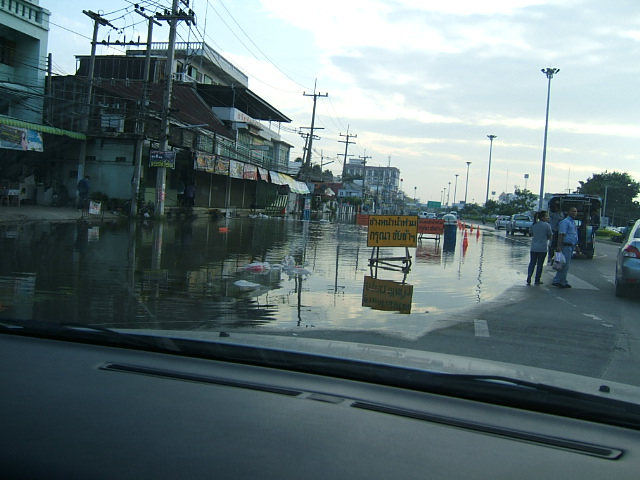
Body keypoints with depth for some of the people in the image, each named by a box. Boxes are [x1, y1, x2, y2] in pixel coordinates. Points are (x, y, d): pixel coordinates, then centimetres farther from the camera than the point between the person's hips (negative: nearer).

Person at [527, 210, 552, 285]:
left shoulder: (533, 225, 3)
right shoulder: (547, 225, -10)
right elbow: (550, 236, -4)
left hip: (533, 247, 3)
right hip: (543, 248, -3)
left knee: (532, 263, 10)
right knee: (540, 264, 6)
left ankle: (528, 279, 3)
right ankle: (537, 280, 12)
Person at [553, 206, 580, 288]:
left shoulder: (573, 222, 20)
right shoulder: (565, 222, -11)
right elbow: (561, 234, -20)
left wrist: (576, 246, 27)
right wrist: (559, 246, -27)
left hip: (571, 247, 10)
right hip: (565, 246, -10)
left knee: (565, 265, 11)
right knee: (565, 265, -6)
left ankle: (557, 281, 16)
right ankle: (563, 283, 1)